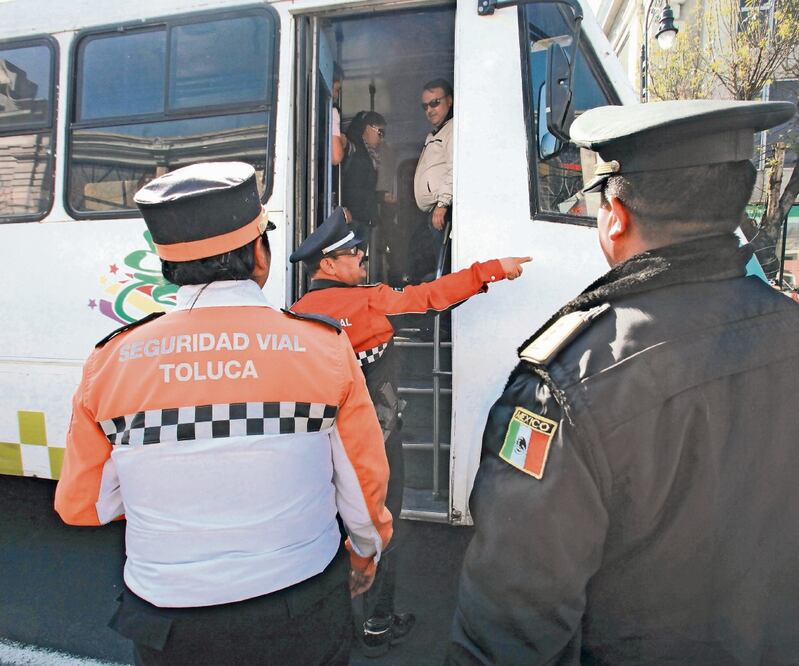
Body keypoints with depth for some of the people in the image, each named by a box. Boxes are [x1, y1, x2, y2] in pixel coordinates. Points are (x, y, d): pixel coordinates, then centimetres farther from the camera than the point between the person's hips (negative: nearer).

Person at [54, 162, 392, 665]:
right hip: (302, 624, 0)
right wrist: (368, 549, 15)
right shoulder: (324, 347, -15)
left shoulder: (111, 363, -12)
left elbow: (83, 506, -2)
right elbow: (365, 482, -6)